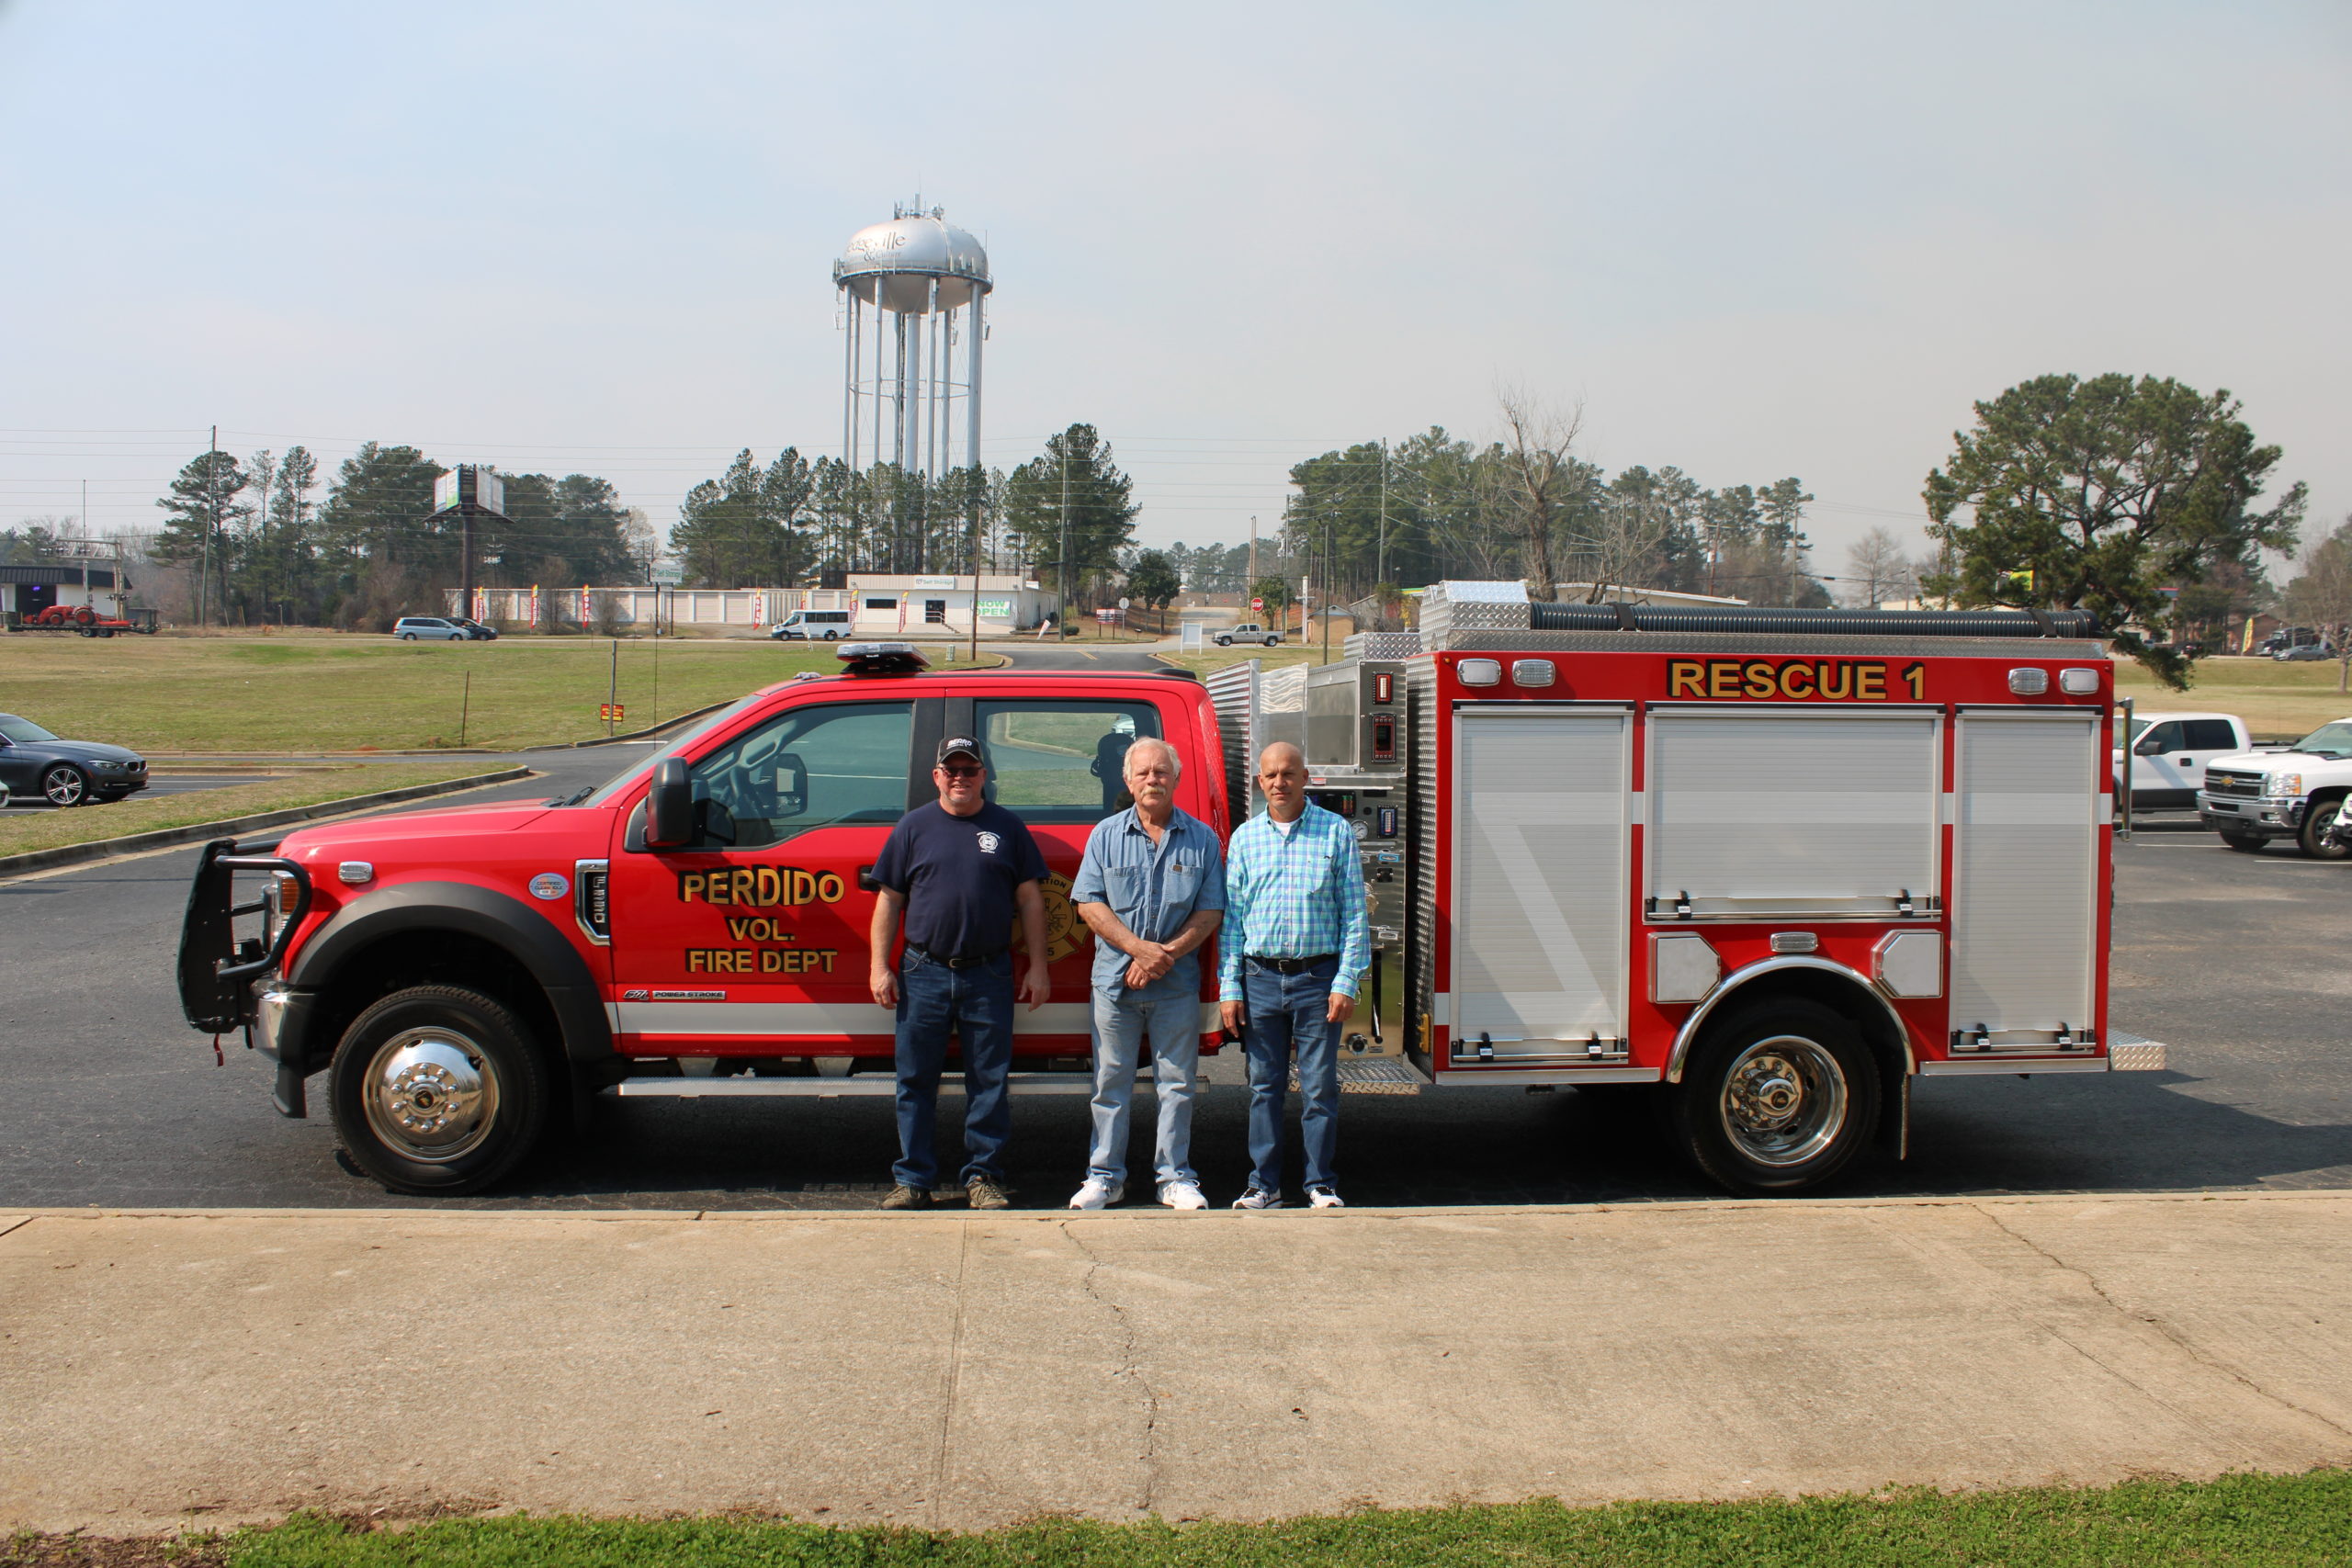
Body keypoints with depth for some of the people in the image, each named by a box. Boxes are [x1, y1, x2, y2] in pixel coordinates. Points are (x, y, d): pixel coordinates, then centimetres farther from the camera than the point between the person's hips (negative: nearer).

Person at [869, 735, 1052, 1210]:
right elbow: (889, 901, 9)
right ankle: (913, 1179, 12)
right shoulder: (914, 827, 9)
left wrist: (1037, 967, 2)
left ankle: (983, 1176, 13)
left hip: (989, 975, 0)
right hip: (923, 974, 1)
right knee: (915, 1081, 4)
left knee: (989, 1082, 3)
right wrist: (880, 966, 2)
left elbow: (1030, 900, 8)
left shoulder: (1008, 828, 8)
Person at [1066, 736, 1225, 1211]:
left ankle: (1175, 1177, 14)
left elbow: (1211, 911, 0)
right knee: (1111, 1083, 5)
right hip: (1115, 979, 0)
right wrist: (1141, 948, -12)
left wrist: (1166, 954, -13)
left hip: (1178, 984, 0)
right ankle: (1105, 1176, 15)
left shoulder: (1202, 839, 4)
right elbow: (1089, 904, -1)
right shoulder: (1106, 835, 5)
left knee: (1177, 1083, 5)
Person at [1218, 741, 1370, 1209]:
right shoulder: (1244, 838, 8)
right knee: (1264, 1087, 7)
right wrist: (1229, 987, 2)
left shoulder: (1335, 832, 1)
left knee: (1320, 1087, 3)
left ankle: (1322, 1184, 13)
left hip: (1317, 977, -2)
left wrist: (1346, 982, -6)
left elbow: (1354, 913, 0)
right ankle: (1264, 1184, 16)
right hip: (1261, 979, 2)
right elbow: (1231, 917, 9)